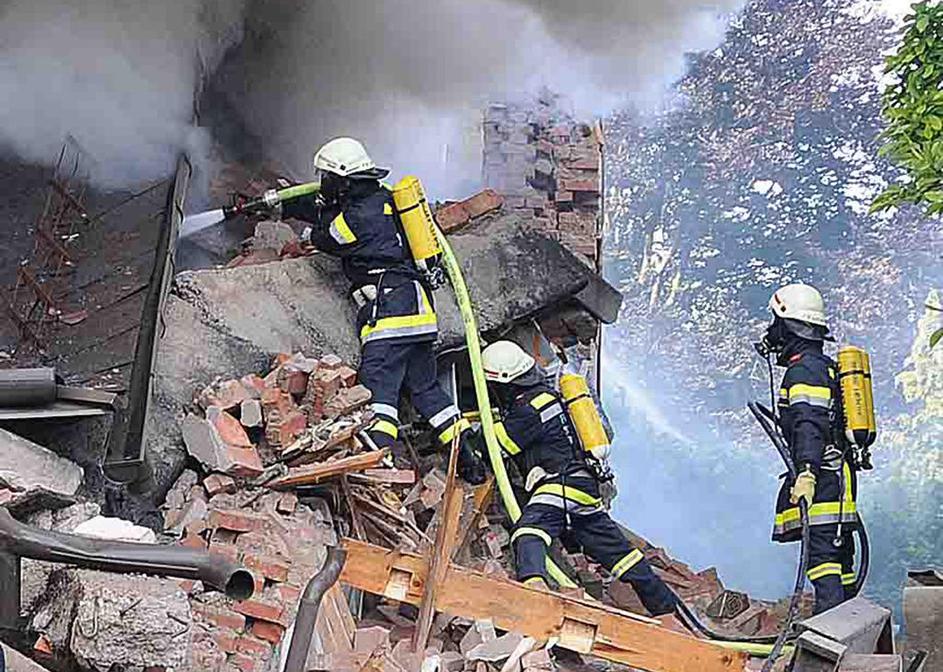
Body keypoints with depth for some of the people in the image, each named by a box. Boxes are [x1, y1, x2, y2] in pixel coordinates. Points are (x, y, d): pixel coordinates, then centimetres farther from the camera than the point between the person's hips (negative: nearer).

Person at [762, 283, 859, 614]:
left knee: (821, 554, -14)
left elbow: (810, 427, -24)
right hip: (839, 477, 10)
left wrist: (807, 473, -32)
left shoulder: (804, 370, -11)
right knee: (839, 555, 13)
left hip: (821, 479, -10)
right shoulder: (827, 366, 20)